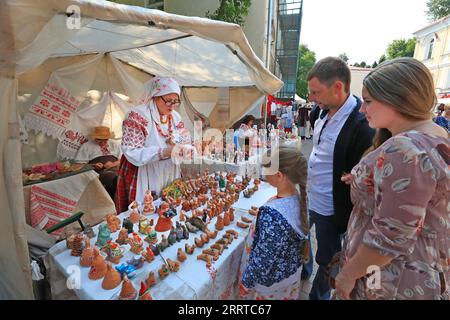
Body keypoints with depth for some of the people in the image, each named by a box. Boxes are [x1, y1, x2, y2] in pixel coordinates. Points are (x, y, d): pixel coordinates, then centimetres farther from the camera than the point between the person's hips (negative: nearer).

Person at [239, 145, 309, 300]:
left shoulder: (272, 214, -38)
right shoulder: (299, 197, -15)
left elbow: (263, 258, -27)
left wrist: (246, 281, -12)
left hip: (271, 279, -6)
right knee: (284, 294, 30)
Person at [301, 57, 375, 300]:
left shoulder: (362, 125, -25)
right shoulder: (325, 114, 0)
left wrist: (350, 223, -12)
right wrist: (304, 185, 14)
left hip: (330, 211, -8)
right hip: (308, 199, 8)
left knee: (326, 261, 16)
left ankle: (318, 295, 43)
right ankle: (301, 271, 56)